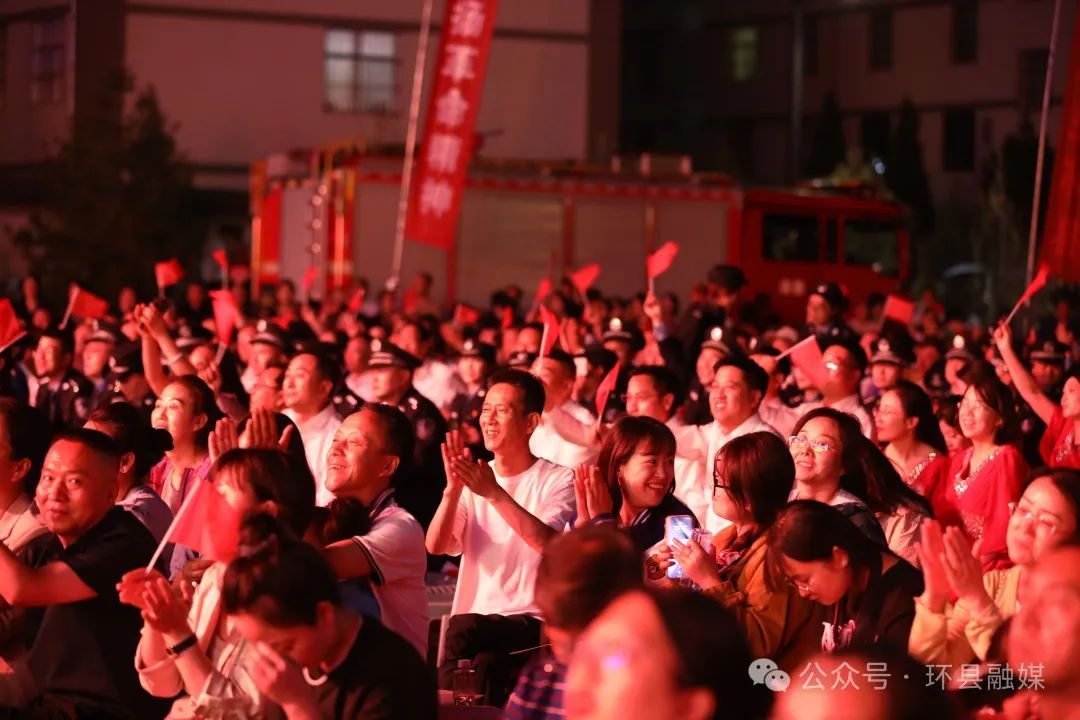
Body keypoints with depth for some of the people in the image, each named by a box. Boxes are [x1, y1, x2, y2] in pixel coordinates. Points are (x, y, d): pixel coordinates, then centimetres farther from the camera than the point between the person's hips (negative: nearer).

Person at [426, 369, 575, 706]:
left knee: (464, 630, -31)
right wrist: (453, 488, -17)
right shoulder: (475, 479, 14)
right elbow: (435, 546, -1)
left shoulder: (557, 480, 1)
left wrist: (494, 493, -26)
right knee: (485, 663, -30)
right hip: (475, 620, 3)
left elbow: (548, 543, -19)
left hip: (532, 622, -3)